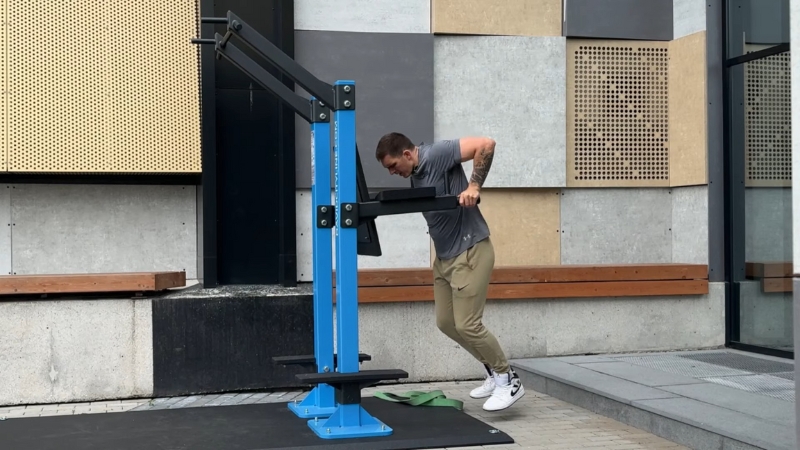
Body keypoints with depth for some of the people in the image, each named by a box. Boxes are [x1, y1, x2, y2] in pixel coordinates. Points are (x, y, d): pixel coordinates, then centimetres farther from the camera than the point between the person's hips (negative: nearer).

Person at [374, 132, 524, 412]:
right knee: (446, 323, 12)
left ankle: (508, 380, 7)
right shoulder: (415, 174, 10)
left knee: (467, 325, -10)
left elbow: (486, 145, -24)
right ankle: (494, 372, 25)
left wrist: (474, 186, -29)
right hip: (444, 255, 10)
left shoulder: (437, 154, -16)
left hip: (470, 251, -10)